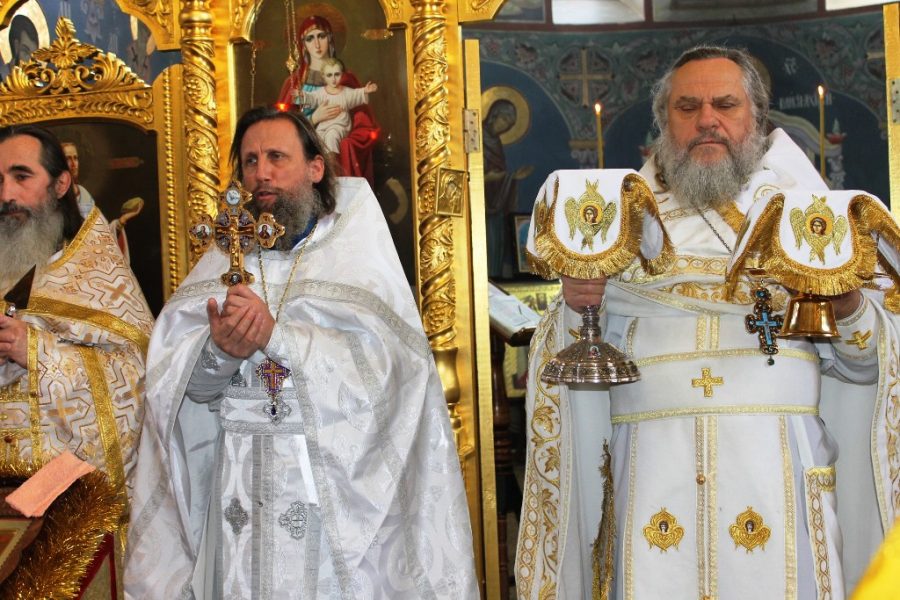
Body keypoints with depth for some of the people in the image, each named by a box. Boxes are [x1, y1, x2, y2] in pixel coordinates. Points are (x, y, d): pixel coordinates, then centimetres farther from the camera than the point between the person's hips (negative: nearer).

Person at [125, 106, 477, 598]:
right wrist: (219, 352, -23)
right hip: (243, 498, 3)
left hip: (339, 492, -2)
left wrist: (275, 335, -23)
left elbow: (382, 364, -15)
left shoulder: (355, 250, 0)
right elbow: (178, 382, -2)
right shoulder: (223, 262, 9)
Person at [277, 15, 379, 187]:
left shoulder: (346, 80, 8)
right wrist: (314, 118, -11)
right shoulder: (294, 82, 9)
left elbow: (367, 129, 3)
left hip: (341, 159, 0)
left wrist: (338, 147, -12)